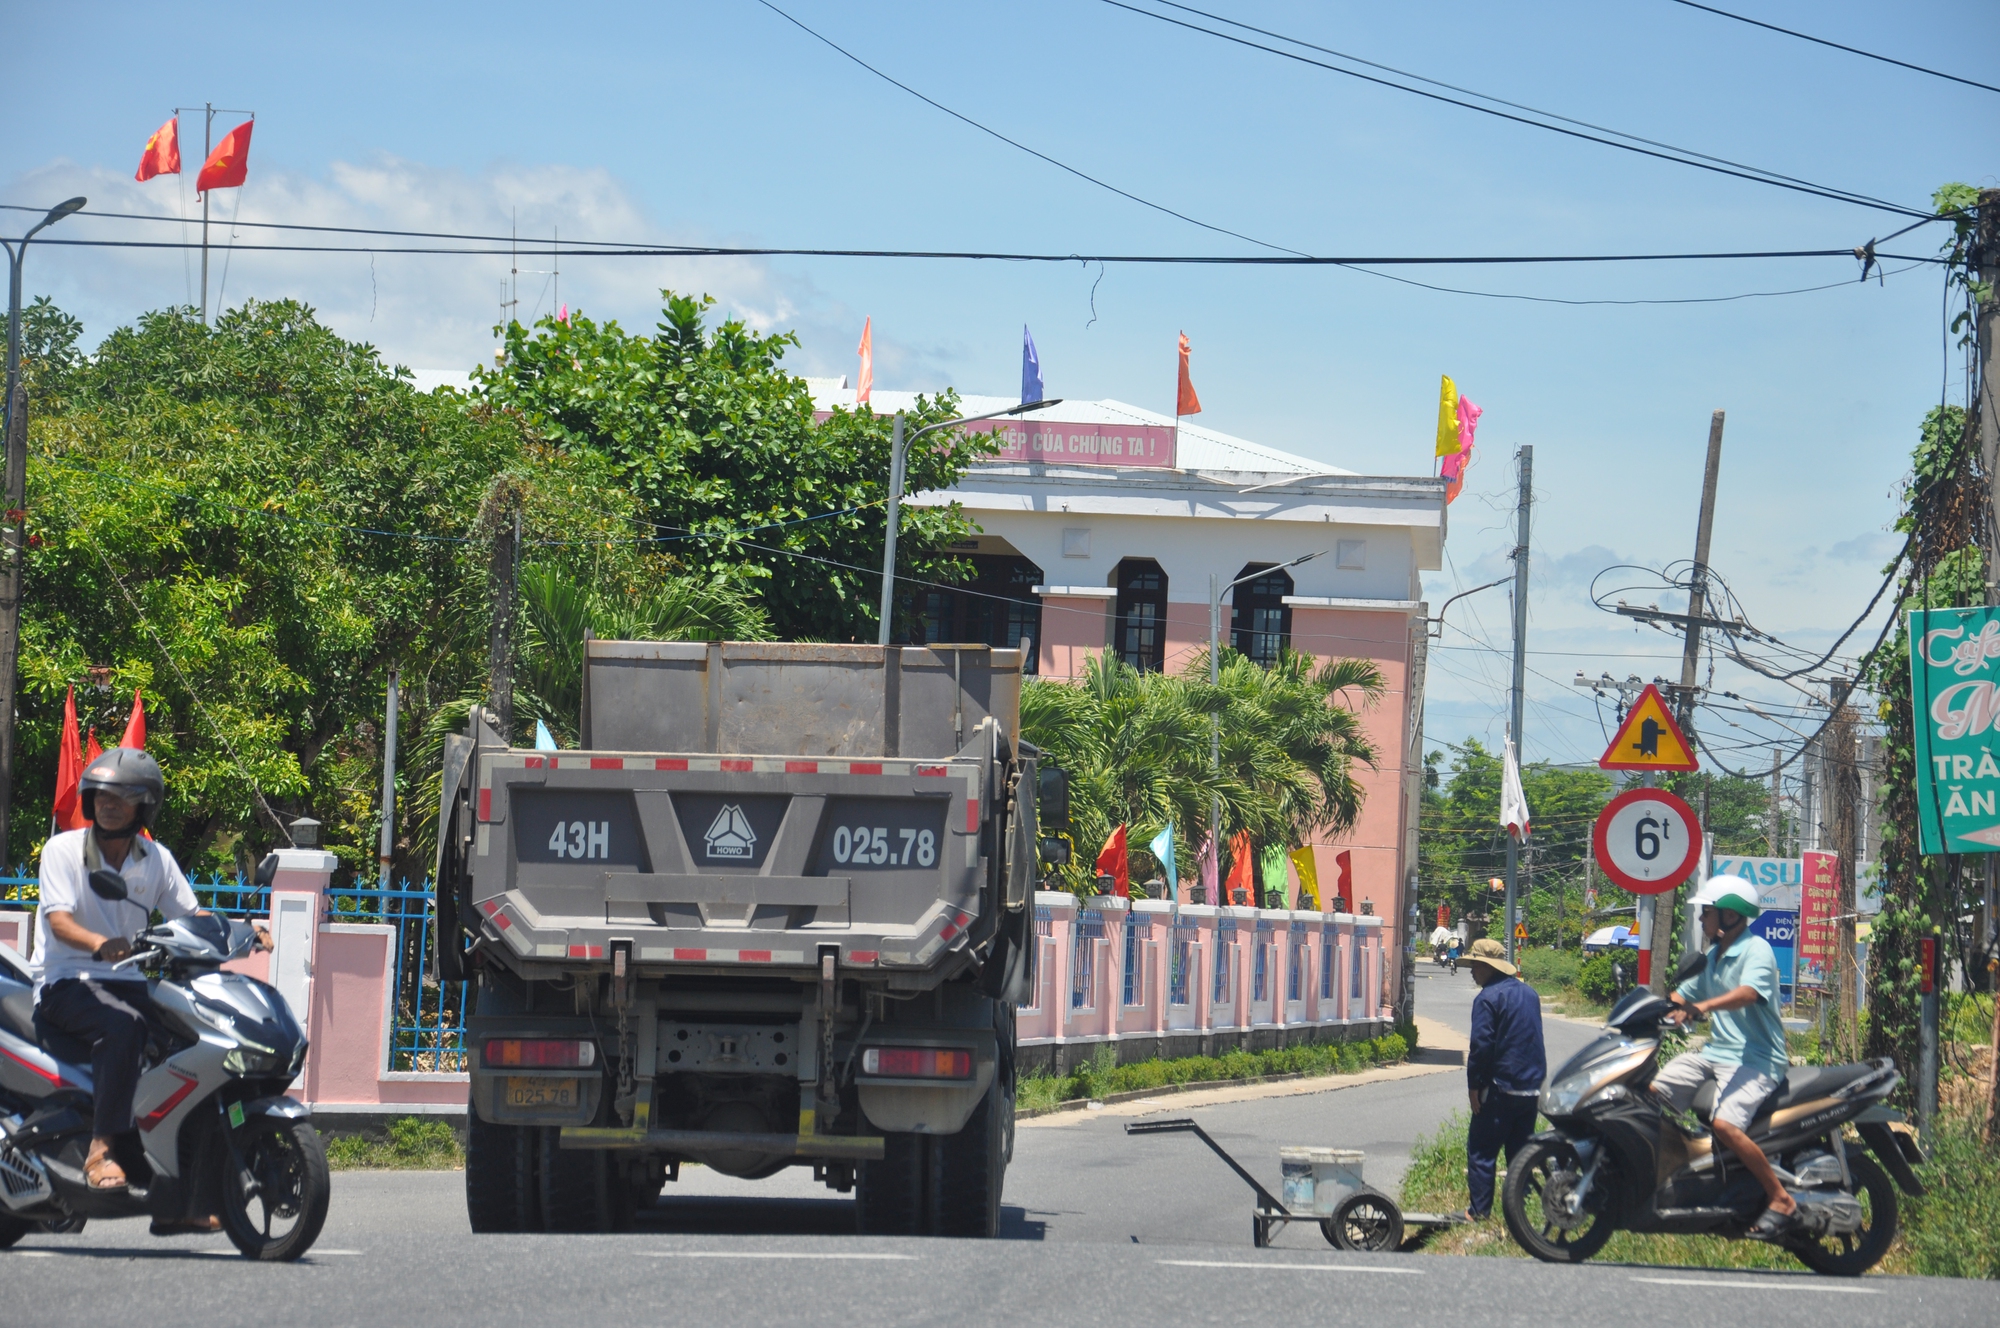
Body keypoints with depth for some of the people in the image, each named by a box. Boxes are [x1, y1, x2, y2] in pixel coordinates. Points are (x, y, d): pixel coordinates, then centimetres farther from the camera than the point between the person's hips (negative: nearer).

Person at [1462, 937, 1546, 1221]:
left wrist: (1474, 1085, -11)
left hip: (1500, 1088, -8)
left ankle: (1479, 1210, -5)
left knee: (1481, 1151, -2)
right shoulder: (1529, 993, 13)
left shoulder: (1488, 998, -12)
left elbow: (1481, 1045, -18)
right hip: (1531, 1088, 8)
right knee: (1521, 1152, 13)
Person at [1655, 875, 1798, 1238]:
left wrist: (1703, 1006, -45)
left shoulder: (1756, 949, -11)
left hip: (1755, 1057, -9)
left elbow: (1749, 992, -29)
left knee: (1725, 1124, -29)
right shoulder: (1713, 957, 19)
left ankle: (1782, 1201, -19)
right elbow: (1684, 994, 23)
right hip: (1715, 1053, 9)